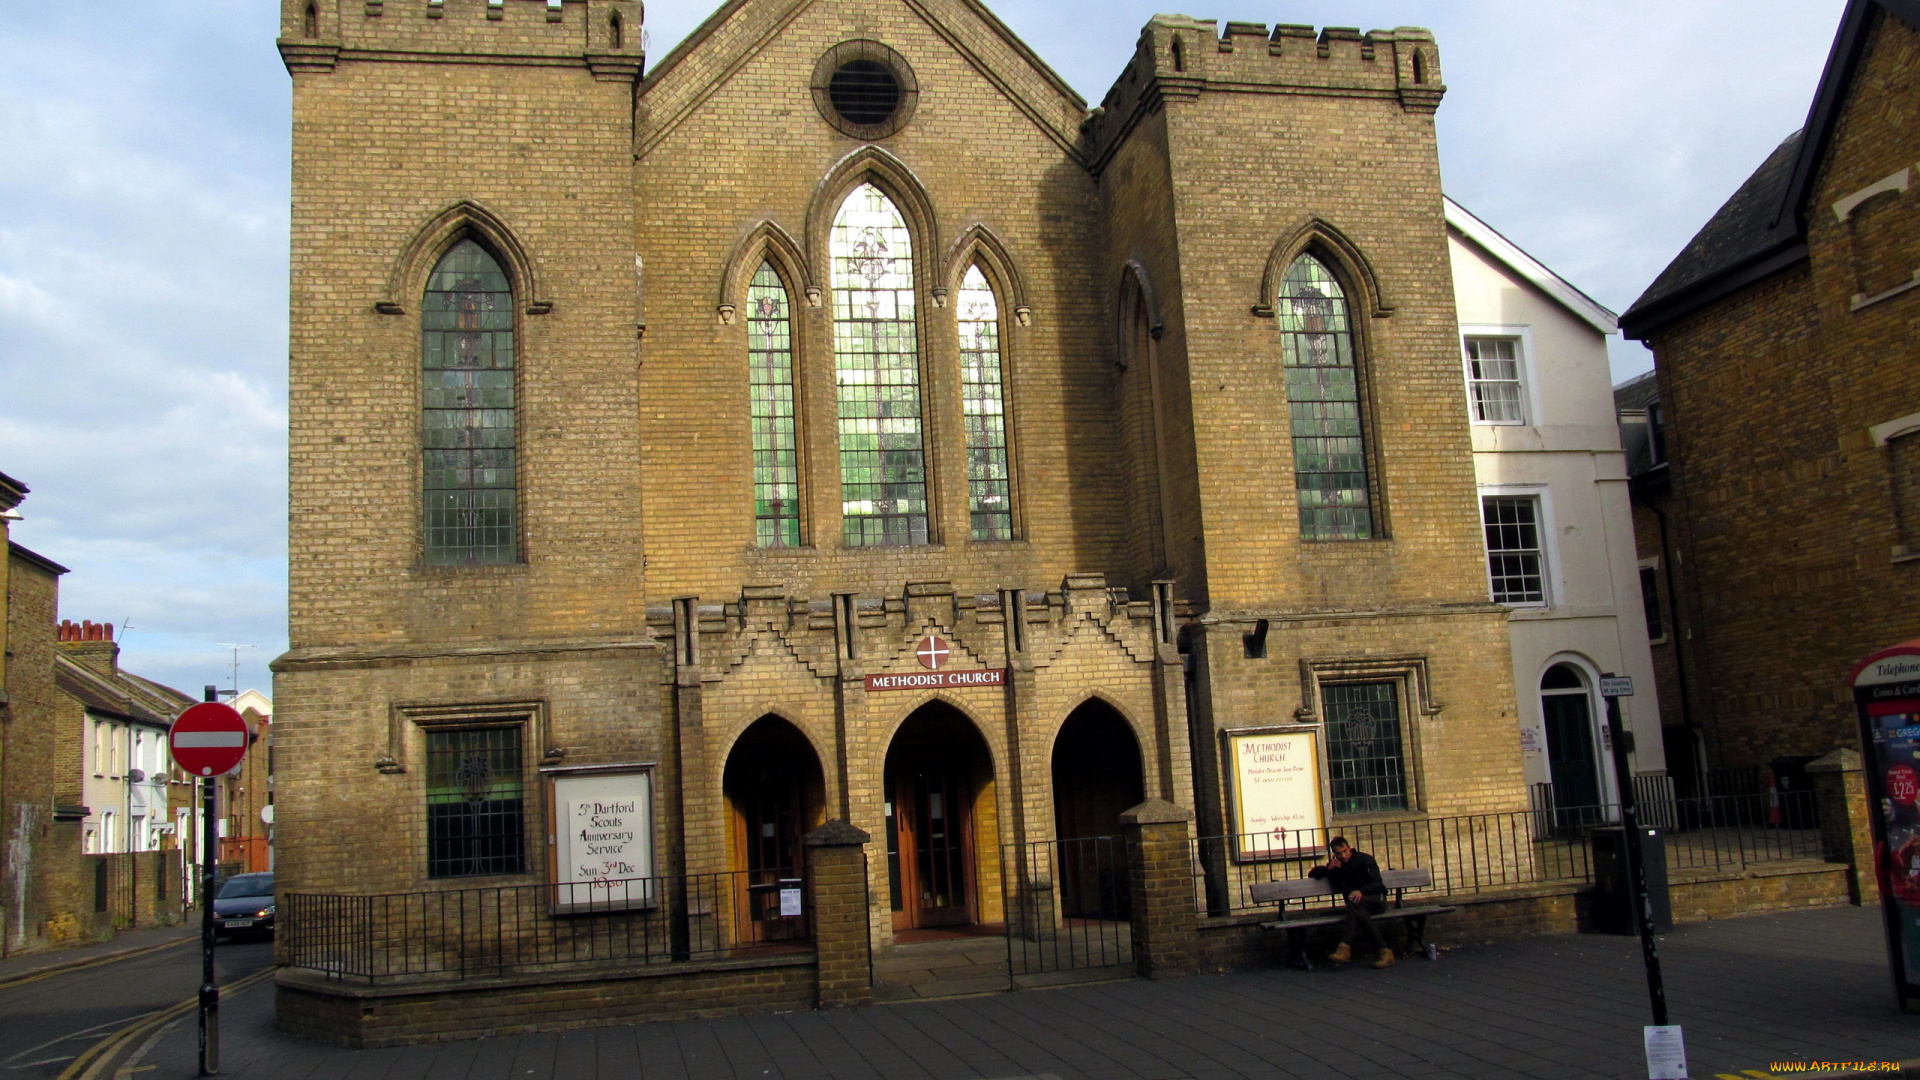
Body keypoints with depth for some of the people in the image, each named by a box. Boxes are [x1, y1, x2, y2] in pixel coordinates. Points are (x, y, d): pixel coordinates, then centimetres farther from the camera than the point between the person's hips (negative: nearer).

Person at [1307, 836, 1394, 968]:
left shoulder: (1364, 859, 2)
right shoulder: (1335, 866, 18)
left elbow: (1377, 884, -8)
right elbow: (1311, 873, 19)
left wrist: (1361, 891, -28)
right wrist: (1328, 868, 0)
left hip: (1376, 899, -4)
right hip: (1358, 906, 4)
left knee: (1353, 903, -37)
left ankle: (1346, 947, -44)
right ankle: (1383, 950, -39)